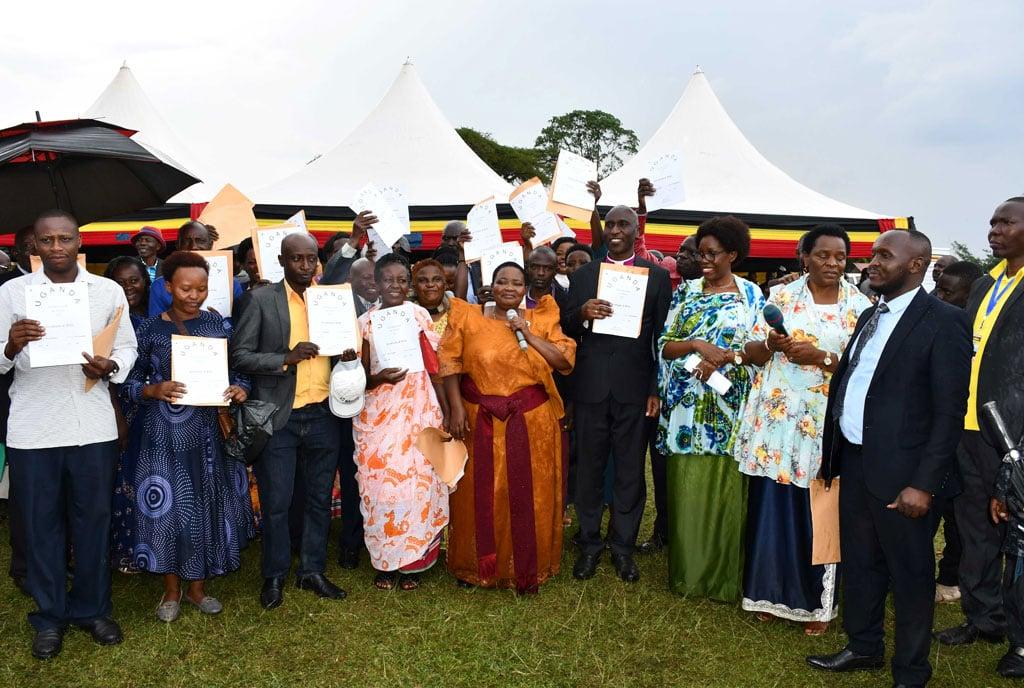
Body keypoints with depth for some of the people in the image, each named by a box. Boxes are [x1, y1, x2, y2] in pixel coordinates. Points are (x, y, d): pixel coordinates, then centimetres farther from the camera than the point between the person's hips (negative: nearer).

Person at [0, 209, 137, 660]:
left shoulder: (108, 291, 4)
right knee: (40, 524, 9)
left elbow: (128, 347, 8)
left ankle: (92, 609, 26)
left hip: (93, 426, 1)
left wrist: (109, 367, -13)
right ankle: (50, 617, 25)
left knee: (93, 520, 9)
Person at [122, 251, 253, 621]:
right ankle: (172, 590, 22)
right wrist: (154, 390, -20)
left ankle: (197, 586, 25)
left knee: (208, 504, 8)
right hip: (164, 433, -2)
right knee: (167, 506, 3)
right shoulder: (150, 329, -2)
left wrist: (240, 389, -15)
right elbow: (128, 383, 0)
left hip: (207, 430, 2)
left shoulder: (219, 325, 3)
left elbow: (239, 371, 7)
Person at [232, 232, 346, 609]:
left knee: (320, 500, 13)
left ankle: (313, 571, 29)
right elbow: (239, 355, -7)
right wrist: (286, 358, -20)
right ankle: (274, 576, 24)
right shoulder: (262, 299, -4)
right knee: (276, 503, 5)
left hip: (322, 415, 4)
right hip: (279, 418, -4)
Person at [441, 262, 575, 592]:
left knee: (527, 496, 6)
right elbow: (451, 364, -2)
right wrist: (456, 408, -10)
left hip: (532, 420, 1)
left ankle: (528, 568, 23)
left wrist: (530, 336, -11)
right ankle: (477, 566, 25)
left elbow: (565, 361, -3)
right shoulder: (469, 318, 3)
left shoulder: (542, 320, 5)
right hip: (480, 420, 0)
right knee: (480, 496, 7)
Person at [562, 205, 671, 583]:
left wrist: (657, 389, -4)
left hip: (635, 386, -1)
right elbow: (566, 328, 9)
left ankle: (623, 547, 21)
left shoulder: (657, 276, 4)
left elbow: (662, 335, 1)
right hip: (591, 386, 1)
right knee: (589, 467, 8)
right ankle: (589, 544, 22)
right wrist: (582, 313, -14)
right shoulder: (583, 275, 9)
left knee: (631, 470, 7)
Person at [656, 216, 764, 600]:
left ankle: (724, 577, 15)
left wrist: (725, 359, -16)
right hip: (687, 407, 2)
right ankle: (687, 572, 16)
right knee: (687, 489, 4)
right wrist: (698, 345, -16)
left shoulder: (751, 294, 4)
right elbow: (665, 345, 3)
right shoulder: (686, 291, 8)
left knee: (724, 491, 2)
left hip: (728, 407, -1)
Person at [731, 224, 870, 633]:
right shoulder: (782, 296, 5)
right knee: (771, 508, 6)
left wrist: (822, 358, -16)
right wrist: (770, 344, -17)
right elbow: (751, 353, 4)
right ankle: (772, 592, 23)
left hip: (826, 426, -1)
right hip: (776, 421, 1)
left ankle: (818, 601, 19)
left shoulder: (860, 306, 2)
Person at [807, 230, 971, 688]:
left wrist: (925, 483, -18)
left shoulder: (943, 322, -12)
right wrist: (830, 451, 11)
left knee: (910, 575, 9)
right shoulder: (869, 317, 12)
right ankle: (863, 647, 38)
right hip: (853, 462, 7)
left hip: (900, 473, -7)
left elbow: (949, 411, -15)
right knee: (858, 563, 19)